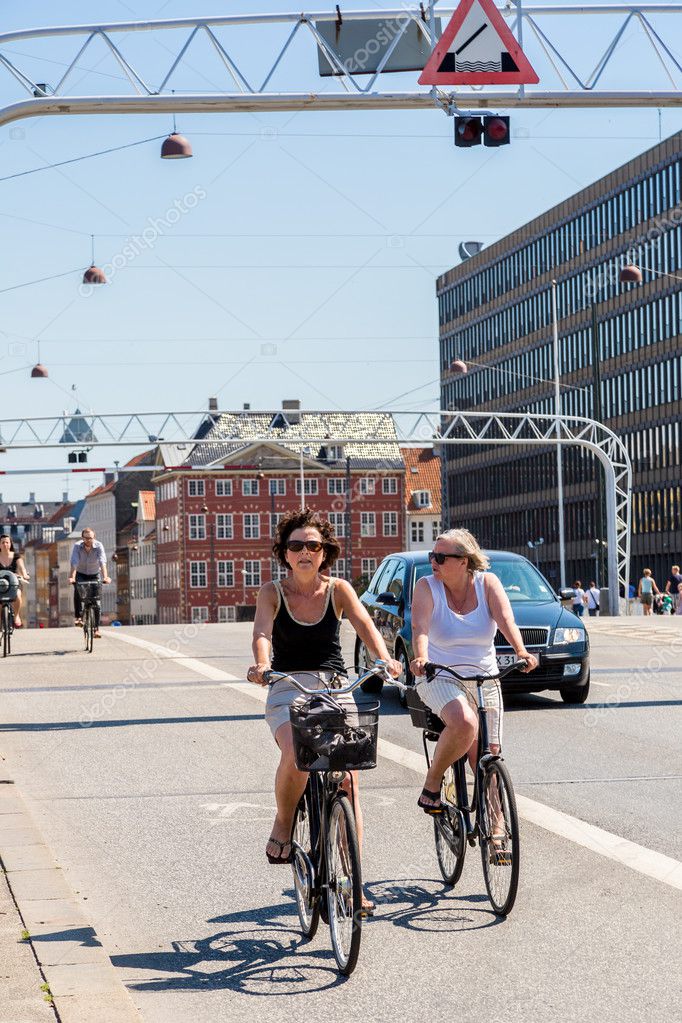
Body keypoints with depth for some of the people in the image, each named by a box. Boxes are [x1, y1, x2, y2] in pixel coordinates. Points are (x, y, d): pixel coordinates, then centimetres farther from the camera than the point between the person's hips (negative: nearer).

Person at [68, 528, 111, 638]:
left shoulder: (98, 546, -21)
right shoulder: (77, 546, -20)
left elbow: (102, 562, -32)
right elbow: (74, 563, -32)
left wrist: (105, 577, -47)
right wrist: (72, 577, -47)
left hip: (94, 575, 0)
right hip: (80, 574, 0)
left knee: (96, 603, -8)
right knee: (77, 590, -32)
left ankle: (96, 628, 0)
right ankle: (78, 616, -19)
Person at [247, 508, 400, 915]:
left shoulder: (338, 590, 4)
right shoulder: (273, 593, 1)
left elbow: (366, 626, -12)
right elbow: (262, 633, -16)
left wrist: (383, 659, -33)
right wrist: (262, 665, -38)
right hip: (288, 689, -2)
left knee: (349, 782, -7)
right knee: (297, 756, -32)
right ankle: (283, 825, -2)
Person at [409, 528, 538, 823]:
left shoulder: (487, 583, -1)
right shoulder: (427, 587, -5)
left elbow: (506, 620, -16)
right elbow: (420, 627, -21)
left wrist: (521, 652, -35)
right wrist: (421, 657, -41)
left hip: (483, 678, 3)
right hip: (440, 677, -3)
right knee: (464, 723, -34)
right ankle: (432, 784, -12)